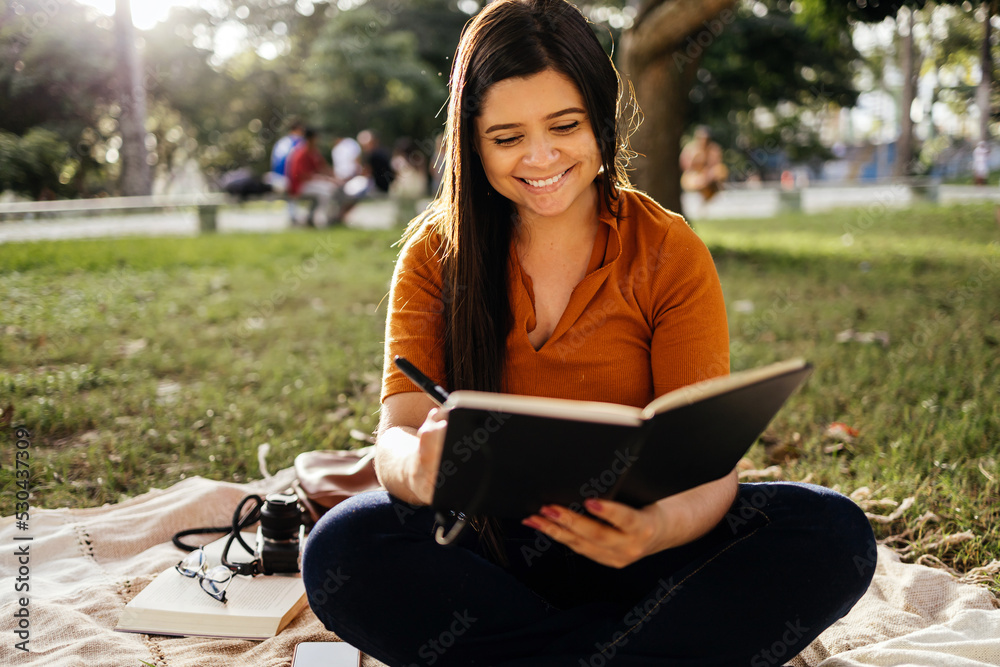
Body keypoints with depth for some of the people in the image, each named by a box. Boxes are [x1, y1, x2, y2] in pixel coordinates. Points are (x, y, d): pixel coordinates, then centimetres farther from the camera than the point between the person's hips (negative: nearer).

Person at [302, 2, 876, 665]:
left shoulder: (670, 252, -4)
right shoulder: (436, 253, -1)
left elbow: (708, 460, -12)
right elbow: (397, 432, -12)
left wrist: (661, 526, -36)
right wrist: (420, 467, -38)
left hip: (626, 545, 0)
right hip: (487, 546, 1)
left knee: (835, 534, -24)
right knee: (341, 549, -30)